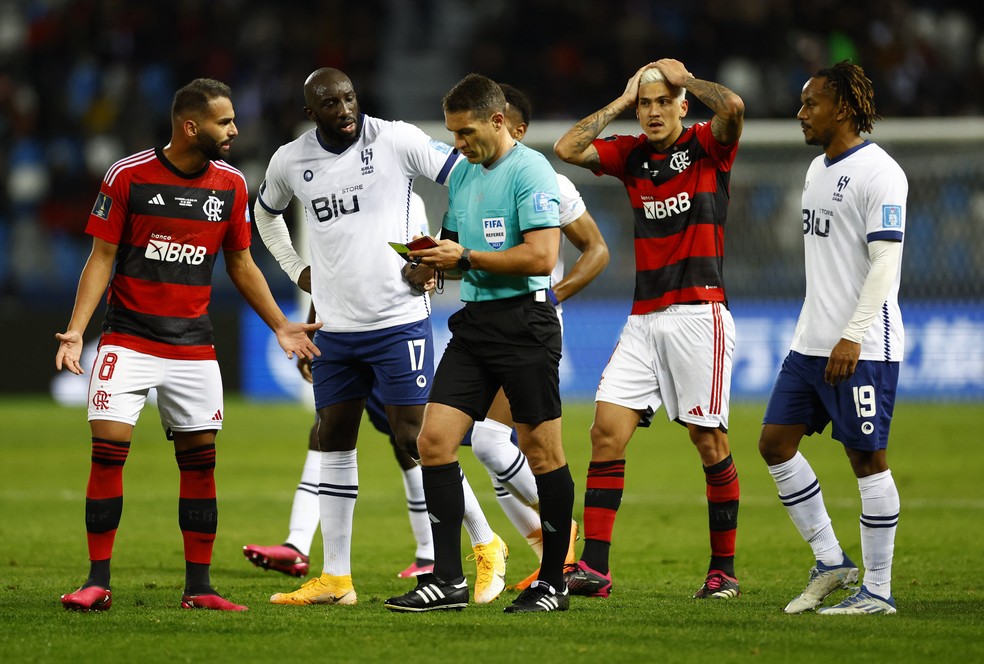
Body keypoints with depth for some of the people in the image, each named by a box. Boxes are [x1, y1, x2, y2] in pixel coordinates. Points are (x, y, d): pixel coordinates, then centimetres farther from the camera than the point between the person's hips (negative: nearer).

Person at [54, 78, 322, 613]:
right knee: (107, 449, -11)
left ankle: (198, 586, 10)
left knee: (200, 459, 1)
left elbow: (241, 263, 15)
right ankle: (97, 582, -5)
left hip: (194, 343, 3)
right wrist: (75, 331, -14)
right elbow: (101, 258, -4)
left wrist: (280, 325, 11)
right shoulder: (127, 176, -7)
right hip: (128, 340, -3)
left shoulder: (231, 184, 3)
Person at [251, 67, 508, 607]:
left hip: (399, 318, -5)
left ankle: (486, 546, 7)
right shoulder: (291, 161, 5)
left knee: (416, 439, -8)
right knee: (334, 444, 7)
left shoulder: (396, 141, -9)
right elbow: (265, 213, 26)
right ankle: (335, 578, 13)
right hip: (335, 325, 5)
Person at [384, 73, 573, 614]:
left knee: (542, 452, -2)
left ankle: (553, 582, 8)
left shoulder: (530, 171, -11)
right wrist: (434, 256, 3)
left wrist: (466, 257, -15)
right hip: (474, 321, 8)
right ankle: (448, 580, 1)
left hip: (524, 321, -8)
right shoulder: (461, 173, 15)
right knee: (434, 442, -2)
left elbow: (541, 256, -20)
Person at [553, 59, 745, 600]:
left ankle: (723, 568, 9)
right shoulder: (632, 154, 12)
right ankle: (593, 567, -8)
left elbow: (733, 106, -21)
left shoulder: (706, 146, -1)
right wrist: (622, 100, 4)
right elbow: (567, 148, 2)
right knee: (607, 430, -6)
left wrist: (684, 78, -5)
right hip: (643, 319, 5)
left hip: (699, 315, -5)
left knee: (709, 441, -2)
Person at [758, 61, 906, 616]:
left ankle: (878, 590, 2)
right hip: (811, 342, 10)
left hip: (863, 347, -9)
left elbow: (886, 262, -18)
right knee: (775, 442, 7)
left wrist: (852, 337, -24)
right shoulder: (819, 169, 16)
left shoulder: (878, 173, -13)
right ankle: (830, 561, 16)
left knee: (868, 459, -4)